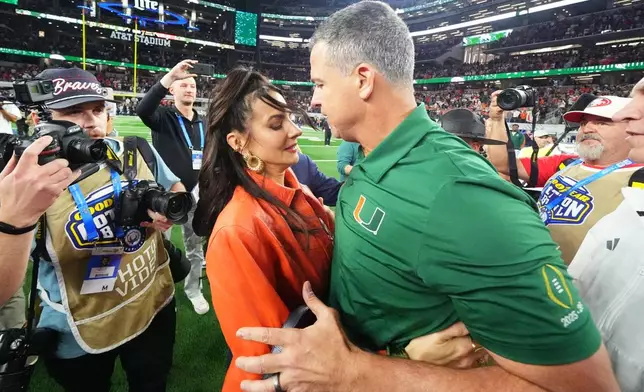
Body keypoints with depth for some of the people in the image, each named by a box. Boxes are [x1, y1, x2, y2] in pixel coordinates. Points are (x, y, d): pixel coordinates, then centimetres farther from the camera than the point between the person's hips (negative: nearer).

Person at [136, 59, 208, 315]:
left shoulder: (202, 123, 6)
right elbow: (142, 109, -33)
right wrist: (169, 76, -40)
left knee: (195, 245, 12)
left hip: (193, 192, 4)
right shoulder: (163, 116, -9)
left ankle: (193, 290, 29)